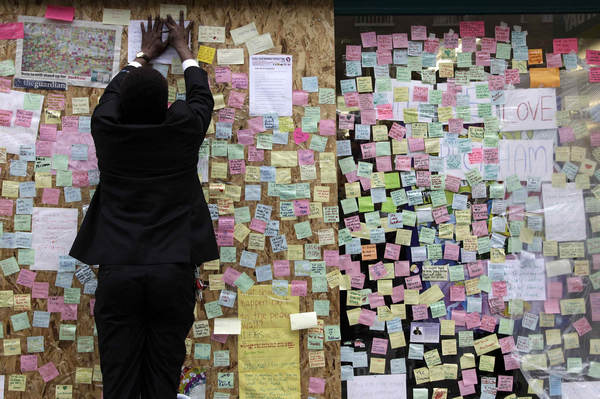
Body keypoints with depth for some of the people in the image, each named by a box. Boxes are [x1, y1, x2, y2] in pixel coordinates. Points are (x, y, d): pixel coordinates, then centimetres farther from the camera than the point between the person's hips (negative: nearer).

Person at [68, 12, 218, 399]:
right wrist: (183, 48, 38)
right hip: (174, 270, -1)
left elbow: (114, 92, 25)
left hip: (117, 271, 1)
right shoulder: (183, 128, -1)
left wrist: (144, 55, 41)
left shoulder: (106, 129, 2)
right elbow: (201, 94, 21)